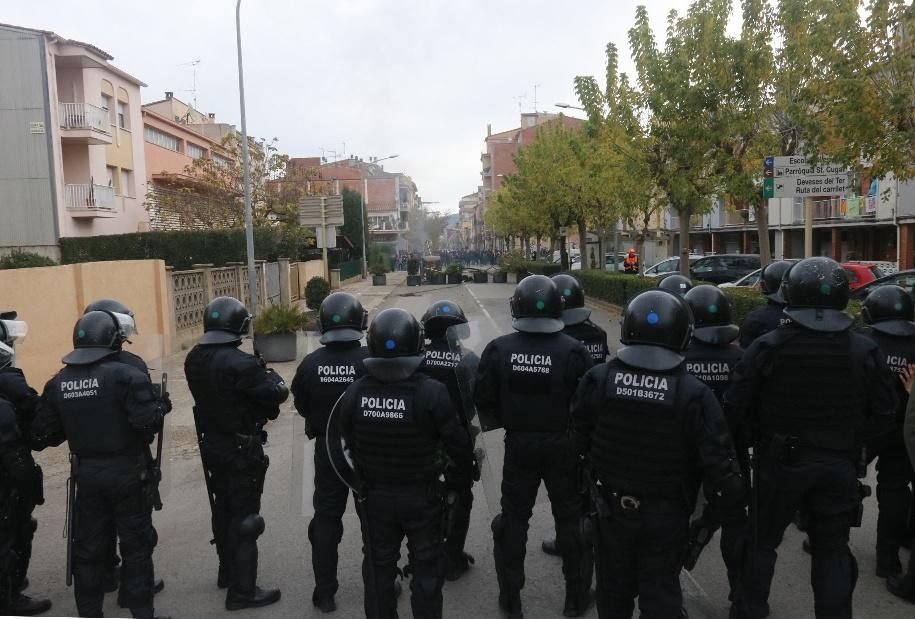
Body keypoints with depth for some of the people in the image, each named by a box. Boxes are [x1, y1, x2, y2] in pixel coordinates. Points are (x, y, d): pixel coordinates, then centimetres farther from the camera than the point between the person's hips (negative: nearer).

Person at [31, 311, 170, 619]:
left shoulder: (58, 383, 1)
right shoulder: (125, 375, -17)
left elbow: (43, 434, 4)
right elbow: (148, 421, -24)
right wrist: (159, 404, -4)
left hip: (85, 474, 5)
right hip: (126, 472, -4)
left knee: (88, 547, 16)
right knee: (136, 544, 9)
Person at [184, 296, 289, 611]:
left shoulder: (194, 359, -2)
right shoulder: (240, 363, -26)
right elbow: (277, 394, -18)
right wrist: (271, 375, 2)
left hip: (212, 444, 8)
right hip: (241, 450, -8)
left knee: (223, 509, 22)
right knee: (244, 516, 2)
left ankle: (227, 571, 39)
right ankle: (242, 590, 11)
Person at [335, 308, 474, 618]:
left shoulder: (354, 393, -12)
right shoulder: (432, 392, -23)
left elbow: (347, 444, 1)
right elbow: (457, 443, -14)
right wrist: (465, 474, 7)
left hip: (375, 496, 3)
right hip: (421, 496, -3)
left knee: (379, 567, 20)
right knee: (426, 568, 15)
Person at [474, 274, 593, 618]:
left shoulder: (499, 349, -12)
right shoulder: (573, 351, -18)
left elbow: (483, 400, -7)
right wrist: (571, 428, 6)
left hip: (518, 445, 1)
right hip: (562, 445, -1)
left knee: (514, 518, 16)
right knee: (569, 519, 17)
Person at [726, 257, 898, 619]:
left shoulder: (768, 347, -16)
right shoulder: (865, 351, -7)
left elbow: (736, 406, -14)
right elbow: (884, 413, -1)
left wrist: (762, 439, 4)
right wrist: (848, 440, 12)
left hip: (780, 462, -1)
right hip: (839, 465, 2)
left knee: (762, 541, 17)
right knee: (832, 551, 16)